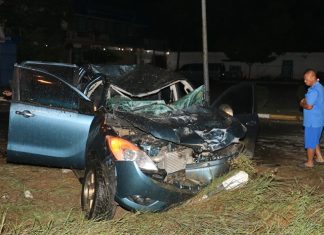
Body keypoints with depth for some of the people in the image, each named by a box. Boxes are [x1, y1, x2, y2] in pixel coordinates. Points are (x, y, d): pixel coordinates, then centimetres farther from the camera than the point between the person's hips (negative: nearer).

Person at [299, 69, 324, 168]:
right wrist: (305, 101, 6)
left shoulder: (314, 90, -23)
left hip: (312, 122, -10)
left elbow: (309, 106, -25)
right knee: (315, 141, 23)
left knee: (310, 142, 4)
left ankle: (309, 162, 16)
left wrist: (302, 104, -5)